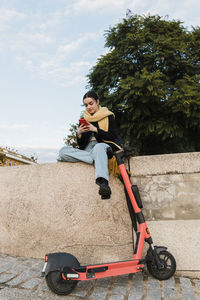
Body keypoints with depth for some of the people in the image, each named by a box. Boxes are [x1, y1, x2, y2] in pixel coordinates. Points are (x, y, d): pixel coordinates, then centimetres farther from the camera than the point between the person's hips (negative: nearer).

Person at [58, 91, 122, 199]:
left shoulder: (108, 116, 9)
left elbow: (112, 137, -3)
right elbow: (81, 144, 14)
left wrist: (96, 130, -15)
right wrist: (79, 134, -8)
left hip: (104, 145, -4)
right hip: (87, 150, 4)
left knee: (99, 147, -41)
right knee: (63, 151, -22)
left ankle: (103, 182, -57)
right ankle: (97, 158, -33)